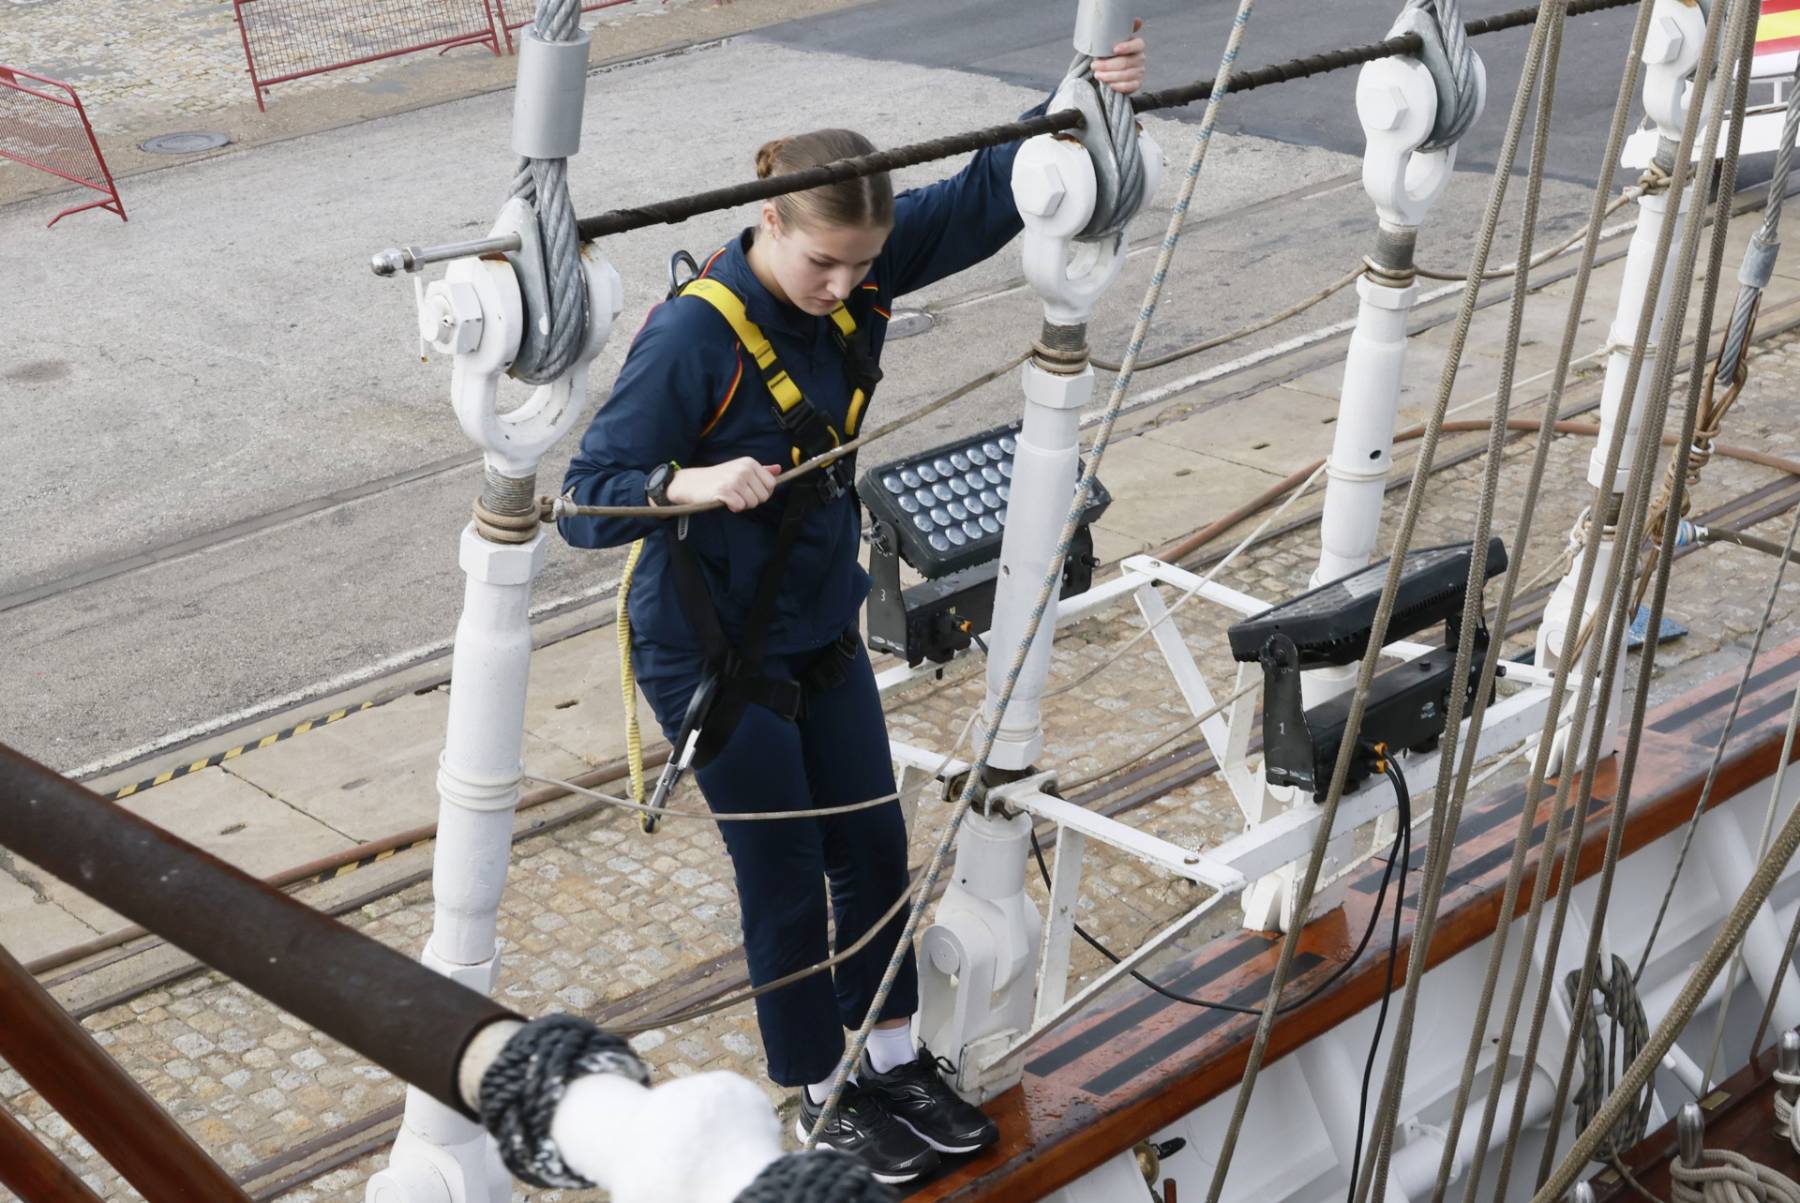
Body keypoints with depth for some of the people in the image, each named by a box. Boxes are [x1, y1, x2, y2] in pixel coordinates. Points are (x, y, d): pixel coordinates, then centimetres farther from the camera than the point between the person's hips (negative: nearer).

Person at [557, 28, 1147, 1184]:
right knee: (787, 880, 7)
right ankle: (828, 1099, 29)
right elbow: (586, 499, -26)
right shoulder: (694, 334, -27)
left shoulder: (857, 272, -9)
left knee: (875, 843, 16)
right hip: (715, 654, -7)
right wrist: (685, 485, -45)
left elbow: (980, 202, -7)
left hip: (821, 625, 7)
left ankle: (896, 1061, 37)